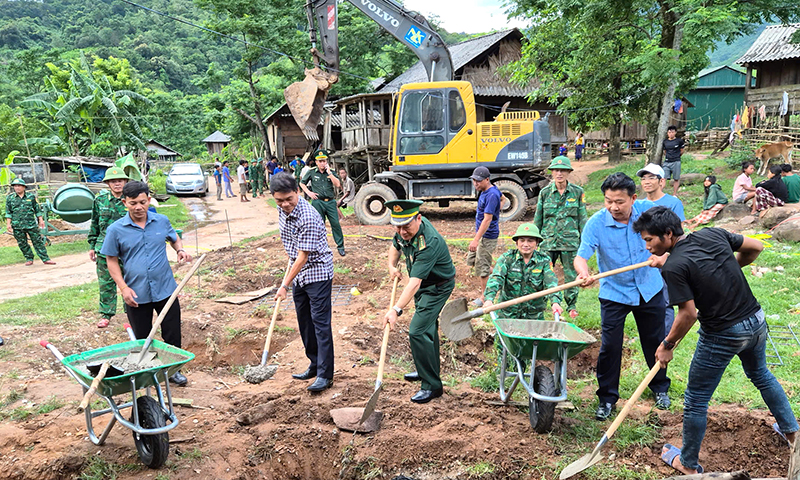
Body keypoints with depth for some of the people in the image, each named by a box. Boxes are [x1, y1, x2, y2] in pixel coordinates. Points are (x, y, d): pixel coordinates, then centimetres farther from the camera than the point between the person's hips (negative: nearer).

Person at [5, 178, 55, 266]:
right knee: (22, 244, 6)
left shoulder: (31, 196, 4)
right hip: (17, 226, 1)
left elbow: (37, 209, 10)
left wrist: (41, 220, 6)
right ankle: (29, 259, 18)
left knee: (38, 241, -2)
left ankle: (46, 259, -2)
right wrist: (8, 224, -1)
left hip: (31, 224, -1)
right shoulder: (10, 198, 5)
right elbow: (8, 212, 6)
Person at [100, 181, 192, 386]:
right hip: (136, 295, -1)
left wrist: (180, 250, -4)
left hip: (165, 290, 1)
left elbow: (174, 238, 20)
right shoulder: (116, 229, -6)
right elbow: (112, 261, -1)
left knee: (172, 335, 9)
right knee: (142, 339, 13)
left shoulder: (162, 221, 0)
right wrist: (123, 288, -12)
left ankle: (173, 370, 28)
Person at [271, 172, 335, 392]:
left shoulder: (308, 217, -27)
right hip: (298, 274, 9)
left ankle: (325, 375, -2)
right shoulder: (282, 210, 0)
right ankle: (314, 365, 27)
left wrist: (285, 285, -20)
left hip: (317, 273, -9)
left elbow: (303, 257, -24)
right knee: (304, 322, 14)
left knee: (320, 322, -7)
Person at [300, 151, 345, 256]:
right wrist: (309, 193, 1)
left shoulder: (331, 172, 7)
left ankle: (340, 246, 6)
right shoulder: (312, 172, 5)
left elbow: (337, 185, -8)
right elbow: (302, 183, 15)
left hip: (330, 202, 1)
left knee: (336, 224, -3)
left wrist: (329, 172, -11)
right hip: (318, 202, 0)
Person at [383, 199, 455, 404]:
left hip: (437, 287, -9)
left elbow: (415, 282, -44)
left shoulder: (428, 243, -38)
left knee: (418, 331, -16)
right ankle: (428, 371, 42)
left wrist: (396, 309, -49)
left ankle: (432, 385, -4)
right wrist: (392, 266, 2)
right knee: (427, 327, 23)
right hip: (424, 285, 9)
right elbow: (396, 244, 14)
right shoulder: (405, 231, -12)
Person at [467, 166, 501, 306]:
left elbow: (487, 220, -29)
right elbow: (501, 197, 28)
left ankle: (484, 296, 11)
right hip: (480, 233, 10)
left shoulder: (491, 195, -25)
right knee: (471, 260, 18)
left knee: (482, 266, -2)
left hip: (488, 236, -10)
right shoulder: (493, 189, 5)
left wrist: (476, 240, -32)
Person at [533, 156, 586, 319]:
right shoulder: (544, 193, 4)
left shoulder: (577, 192, 2)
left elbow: (582, 219, 6)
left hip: (570, 241, 0)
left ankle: (572, 305, 26)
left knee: (572, 275, 9)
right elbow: (538, 220, 10)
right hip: (548, 240, 1)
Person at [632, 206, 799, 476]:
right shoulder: (714, 234, -3)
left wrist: (667, 345, -8)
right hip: (757, 322, 8)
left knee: (696, 400, 10)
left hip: (723, 336, -7)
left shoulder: (673, 267, -22)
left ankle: (689, 465, 25)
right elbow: (755, 247, 9)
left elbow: (688, 314, -21)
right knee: (761, 374, 35)